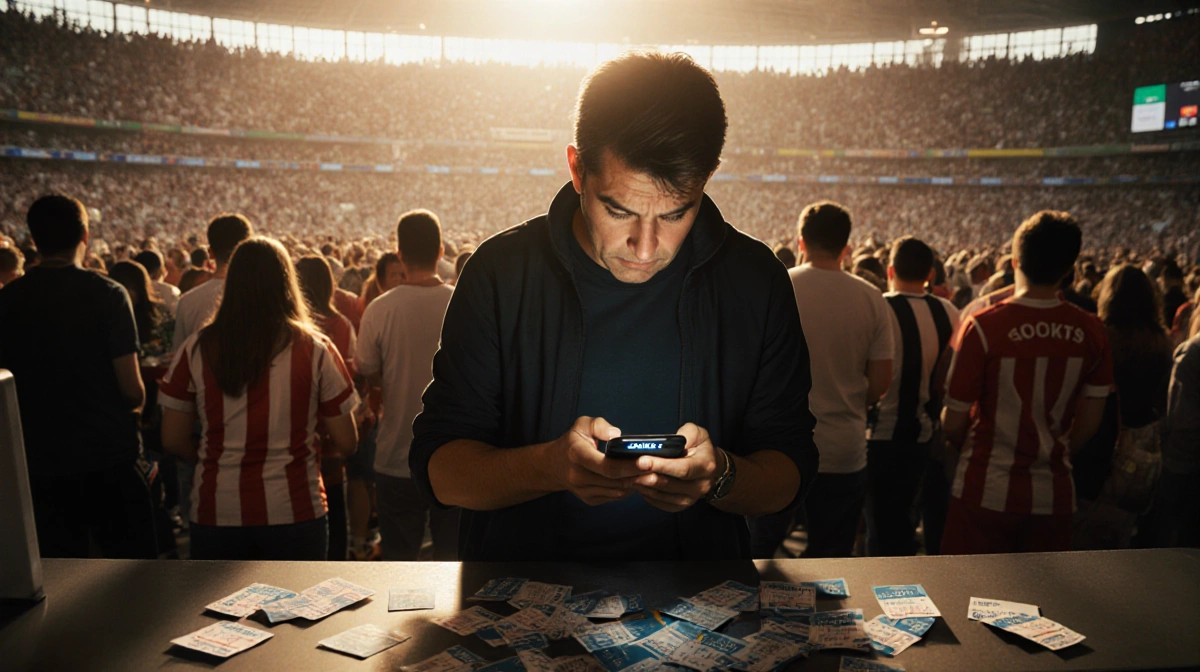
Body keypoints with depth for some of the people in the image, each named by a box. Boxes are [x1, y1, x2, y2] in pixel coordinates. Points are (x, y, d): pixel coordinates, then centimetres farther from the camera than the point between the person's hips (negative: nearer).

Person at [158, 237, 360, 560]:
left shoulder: (196, 348, -4)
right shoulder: (315, 349, -6)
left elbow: (173, 440, 2)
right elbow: (346, 442, -3)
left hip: (216, 513, 1)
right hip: (294, 513, -1)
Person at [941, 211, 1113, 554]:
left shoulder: (984, 326, -17)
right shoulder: (1091, 332, -5)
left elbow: (954, 421, -11)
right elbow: (1090, 421, 3)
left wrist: (955, 450, 10)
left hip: (986, 492, -3)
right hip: (1053, 495, 4)